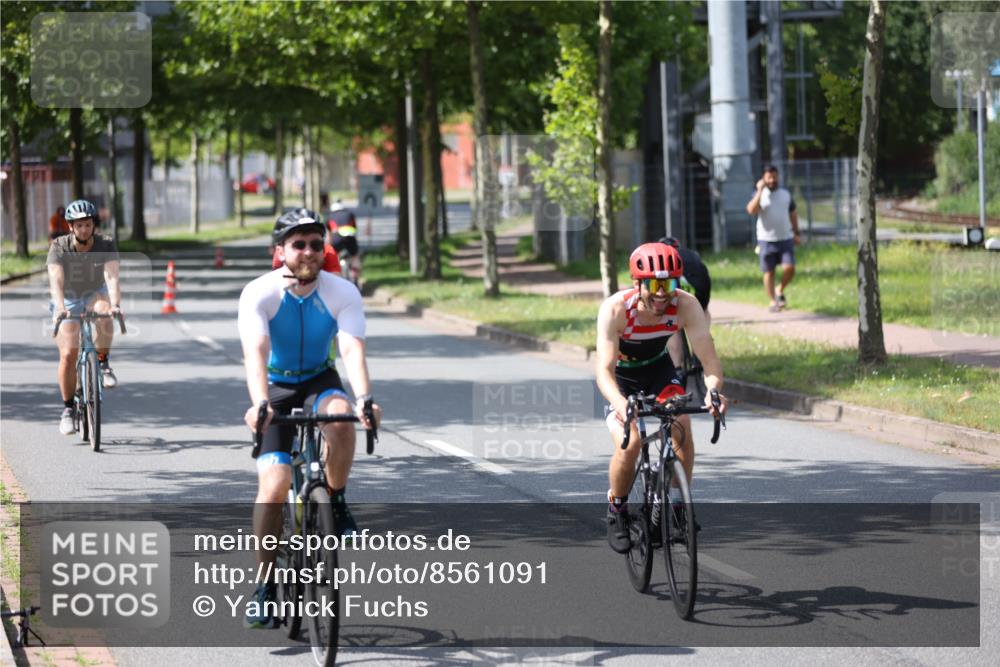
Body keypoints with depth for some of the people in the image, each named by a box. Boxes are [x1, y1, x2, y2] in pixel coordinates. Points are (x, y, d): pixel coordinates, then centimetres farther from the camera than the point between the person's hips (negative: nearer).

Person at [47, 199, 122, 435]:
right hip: (68, 301, 0)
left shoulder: (106, 244, -21)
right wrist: (60, 307, -54)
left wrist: (115, 304, -52)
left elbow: (112, 277, -33)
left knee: (103, 310, -37)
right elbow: (56, 280, -36)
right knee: (68, 354, -13)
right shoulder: (59, 247, -22)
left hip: (94, 295, 0)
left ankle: (104, 364, -17)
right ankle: (67, 409, 3)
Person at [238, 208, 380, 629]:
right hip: (276, 387, -1)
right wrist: (259, 404, -53)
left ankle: (336, 505, -12)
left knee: (340, 416, -35)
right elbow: (255, 353, -35)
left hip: (319, 380, 1)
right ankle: (266, 586, -5)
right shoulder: (259, 294, -21)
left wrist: (364, 398, -49)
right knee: (273, 484, -16)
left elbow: (353, 349, -30)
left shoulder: (342, 293, -17)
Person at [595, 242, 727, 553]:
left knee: (681, 430, -21)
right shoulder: (615, 309, -34)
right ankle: (616, 510, 4)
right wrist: (620, 403, -60)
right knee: (629, 445, -21)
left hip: (659, 368, 2)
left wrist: (713, 390, -52)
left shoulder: (686, 306, -28)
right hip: (621, 375, -2)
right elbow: (604, 370, -40)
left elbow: (709, 358, -29)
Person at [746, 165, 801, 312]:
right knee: (768, 272, 2)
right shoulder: (759, 195, 0)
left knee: (789, 268, -11)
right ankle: (773, 301, 12)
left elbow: (793, 214, 18)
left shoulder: (786, 194, 10)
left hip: (785, 238, 2)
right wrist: (760, 191, -18)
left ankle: (780, 291, 14)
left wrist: (796, 233, 13)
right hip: (767, 240, -2)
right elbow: (751, 210, -19)